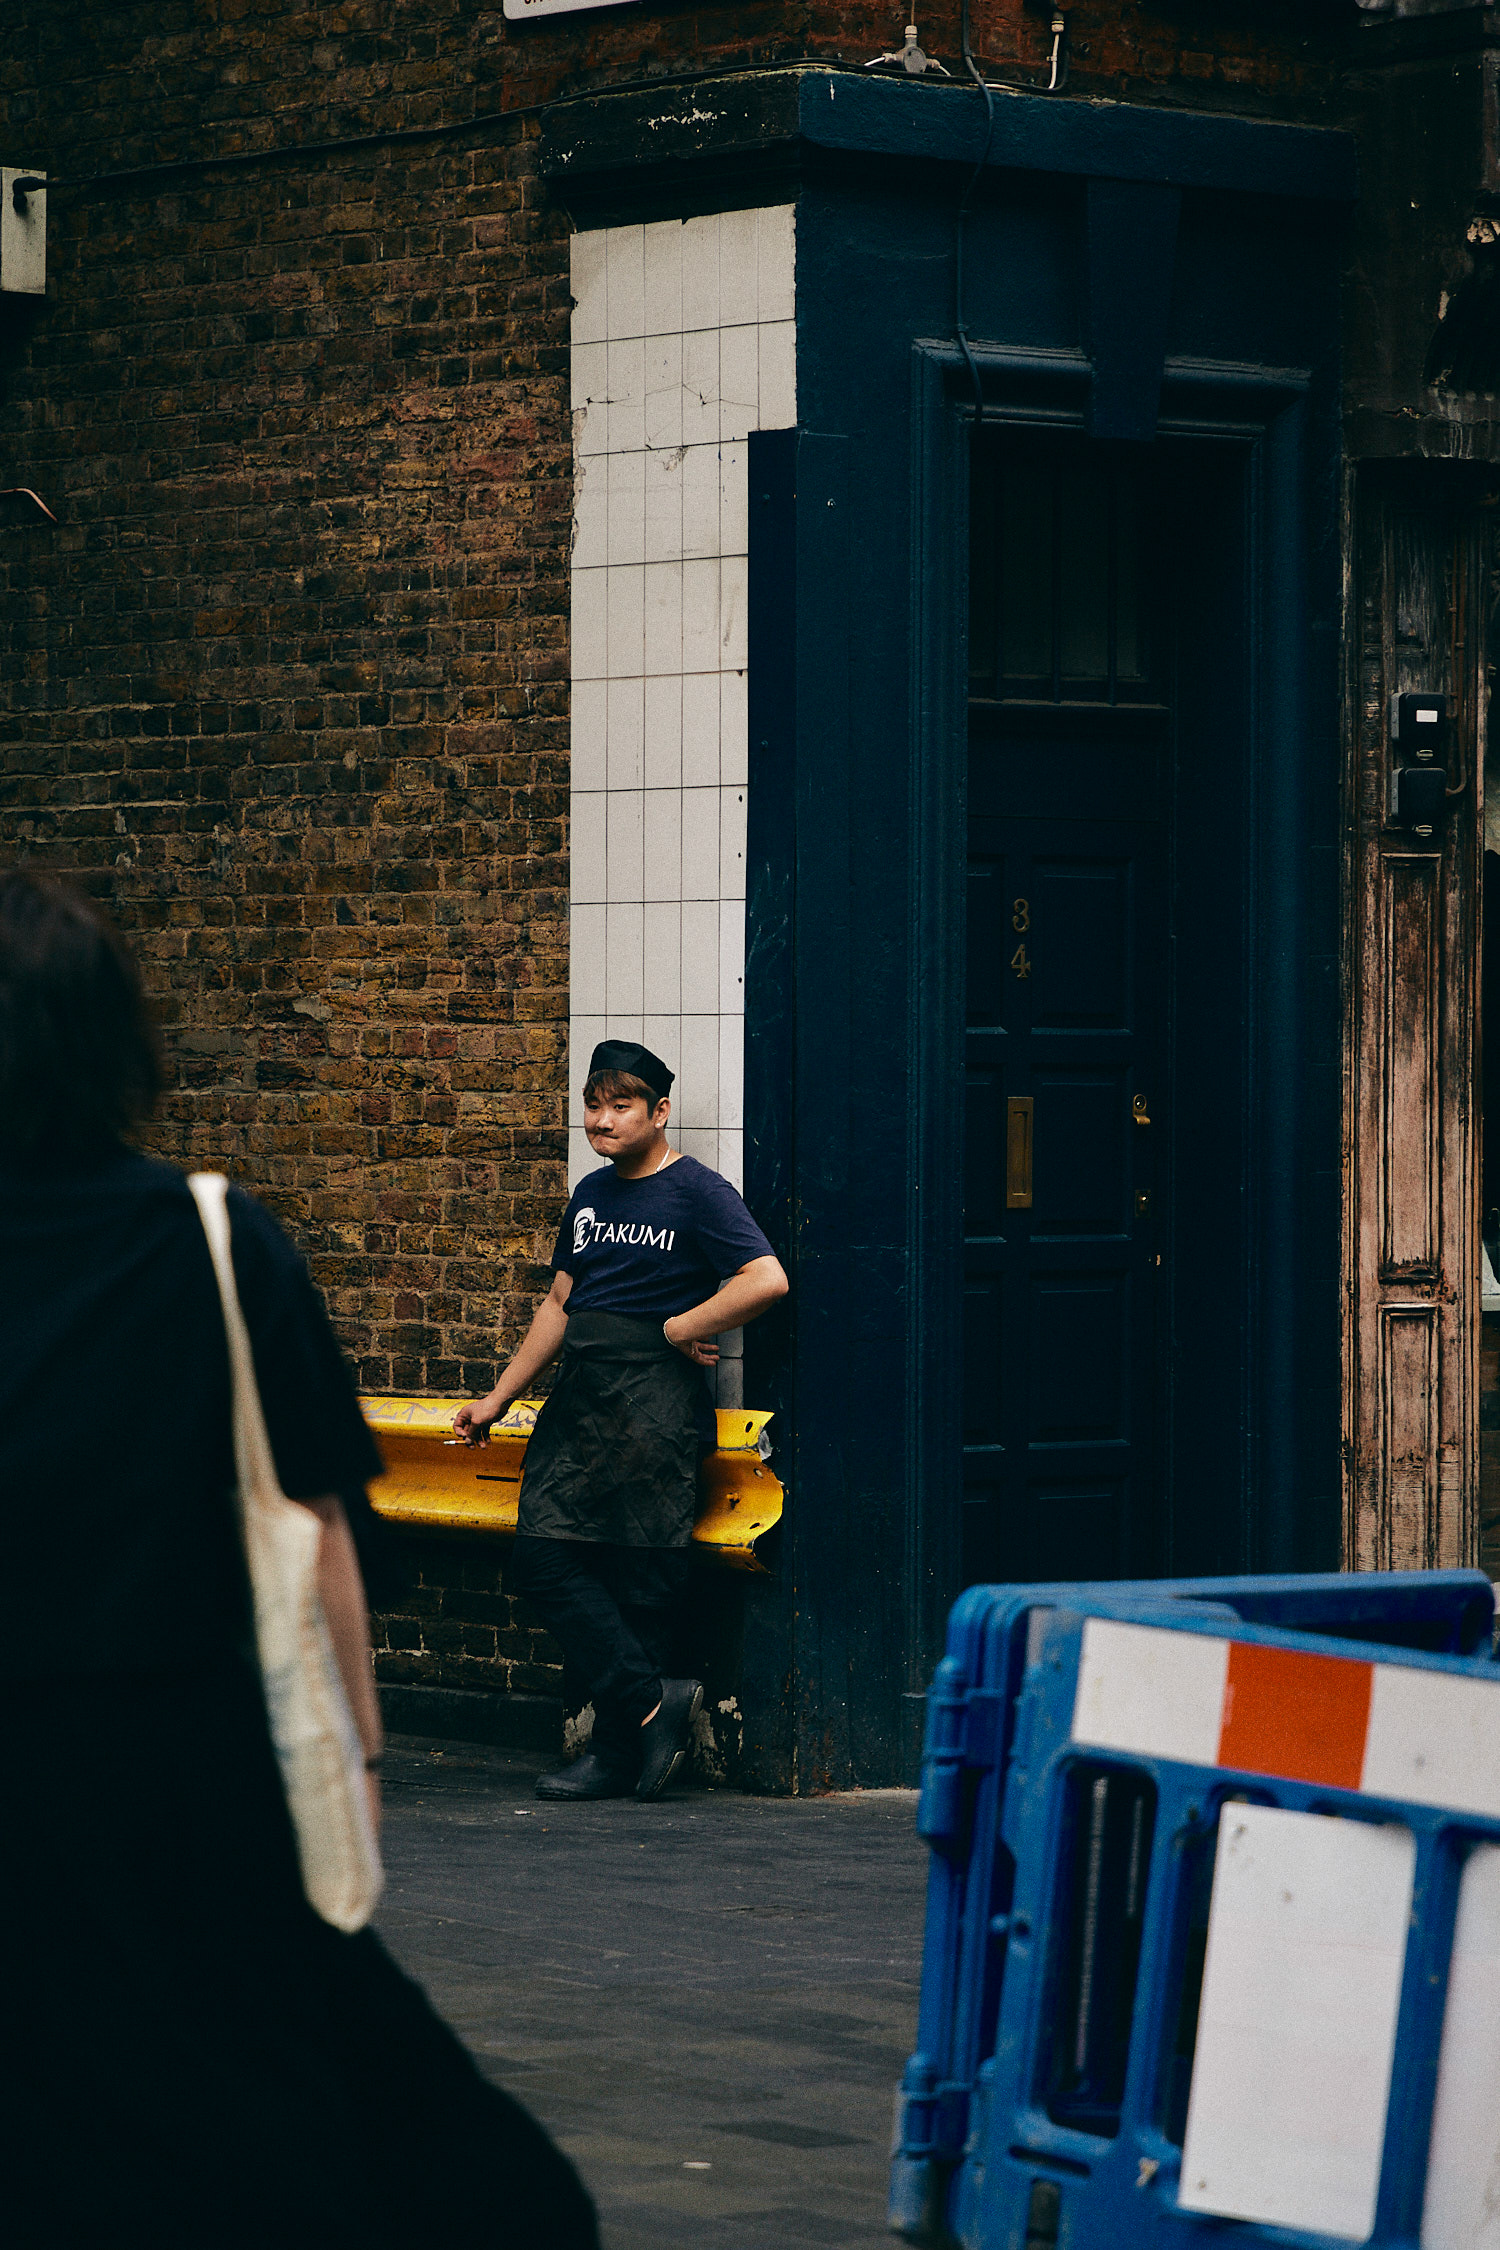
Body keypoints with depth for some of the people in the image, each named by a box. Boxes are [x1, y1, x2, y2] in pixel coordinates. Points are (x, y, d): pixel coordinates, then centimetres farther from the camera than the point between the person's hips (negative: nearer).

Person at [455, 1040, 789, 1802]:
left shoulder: (697, 1193, -5)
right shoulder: (591, 1196, 18)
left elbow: (767, 1280, -18)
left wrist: (676, 1329, -10)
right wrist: (497, 1401, 23)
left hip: (654, 1397, -8)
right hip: (580, 1395, 8)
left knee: (638, 1581, -6)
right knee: (542, 1555, -4)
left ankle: (619, 1754, -1)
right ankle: (652, 1702, -3)